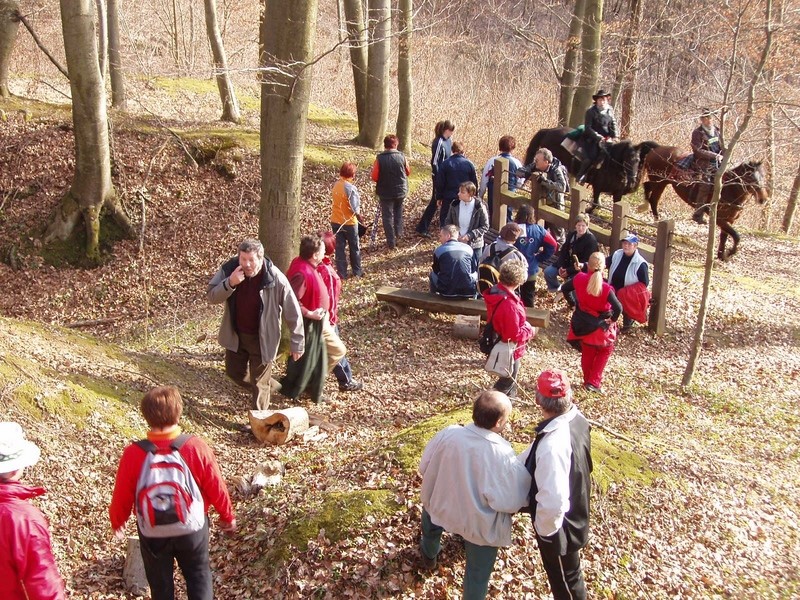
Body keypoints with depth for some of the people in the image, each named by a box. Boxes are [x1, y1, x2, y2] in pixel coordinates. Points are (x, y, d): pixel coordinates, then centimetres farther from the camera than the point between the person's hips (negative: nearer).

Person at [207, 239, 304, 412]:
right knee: (234, 372, 21)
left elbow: (292, 312, -17)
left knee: (260, 383, 9)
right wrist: (230, 283, -32)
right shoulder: (229, 269, -15)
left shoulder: (276, 279, -25)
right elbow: (211, 296, -13)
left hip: (262, 338, -4)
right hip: (235, 335, 4)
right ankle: (263, 386, 49)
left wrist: (296, 343, -11)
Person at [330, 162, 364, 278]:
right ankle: (357, 271, 26)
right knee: (354, 248, 14)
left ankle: (342, 273, 13)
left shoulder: (336, 185, -2)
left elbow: (337, 201, 3)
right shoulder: (351, 188, -21)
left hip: (335, 221, 5)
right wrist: (359, 215, -5)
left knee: (339, 248, 10)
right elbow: (355, 208, -23)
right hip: (349, 222, -5)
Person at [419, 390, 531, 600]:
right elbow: (510, 502, -27)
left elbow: (425, 467, -7)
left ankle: (429, 554, 65)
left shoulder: (448, 434, -23)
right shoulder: (502, 455, -35)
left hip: (444, 506, 4)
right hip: (481, 523, -4)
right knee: (478, 573, 20)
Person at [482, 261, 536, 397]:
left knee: (511, 376, 33)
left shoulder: (495, 291, -9)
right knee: (508, 380, 13)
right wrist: (530, 330, -15)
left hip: (498, 343, 10)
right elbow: (515, 335, -32)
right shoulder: (509, 305, -39)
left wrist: (523, 325, 4)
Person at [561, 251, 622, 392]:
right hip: (600, 326, -4)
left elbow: (564, 289, 3)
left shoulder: (579, 279, -14)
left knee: (587, 353, 23)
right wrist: (612, 320, -13)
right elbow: (618, 308, -32)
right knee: (605, 351, 21)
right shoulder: (605, 288, -27)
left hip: (583, 324, 4)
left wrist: (573, 303, 13)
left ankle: (588, 381, 35)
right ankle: (594, 382, 14)